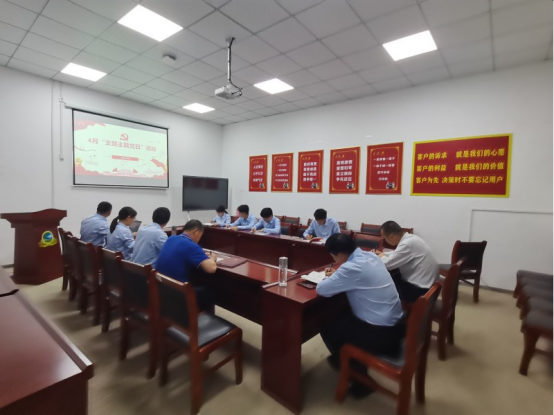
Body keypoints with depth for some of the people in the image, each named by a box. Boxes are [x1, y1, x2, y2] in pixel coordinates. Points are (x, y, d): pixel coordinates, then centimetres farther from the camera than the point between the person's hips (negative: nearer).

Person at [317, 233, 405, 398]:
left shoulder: (351, 268, -26)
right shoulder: (370, 256, 0)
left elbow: (321, 290, -19)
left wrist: (332, 278, 1)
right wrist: (337, 275, 9)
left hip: (381, 333, -8)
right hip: (396, 324, 9)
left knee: (327, 327, 8)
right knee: (344, 316, 24)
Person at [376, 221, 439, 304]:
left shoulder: (407, 244, -27)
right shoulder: (409, 238, 2)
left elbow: (387, 264, -26)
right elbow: (398, 253, 21)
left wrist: (382, 257, -5)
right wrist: (383, 254, 10)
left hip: (419, 289, -9)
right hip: (423, 282, 9)